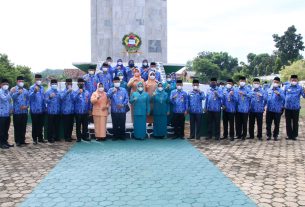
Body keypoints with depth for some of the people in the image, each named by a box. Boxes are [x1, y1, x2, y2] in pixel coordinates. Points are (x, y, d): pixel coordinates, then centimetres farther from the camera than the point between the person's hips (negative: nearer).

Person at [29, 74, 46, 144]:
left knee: (41, 125, 12)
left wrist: (44, 107, 10)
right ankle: (34, 139, 12)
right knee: (35, 125, 3)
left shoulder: (42, 88, 10)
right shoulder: (32, 88, -6)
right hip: (34, 110, -5)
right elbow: (30, 96, -23)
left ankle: (40, 138, 22)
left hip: (42, 110, 5)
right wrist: (34, 91, -41)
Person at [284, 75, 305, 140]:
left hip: (296, 108, -2)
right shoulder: (286, 87, 2)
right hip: (287, 108, 2)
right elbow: (283, 96, 9)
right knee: (288, 123, 9)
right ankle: (289, 135, 20)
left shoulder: (300, 87, -3)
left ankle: (294, 135, 18)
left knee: (295, 122, 6)